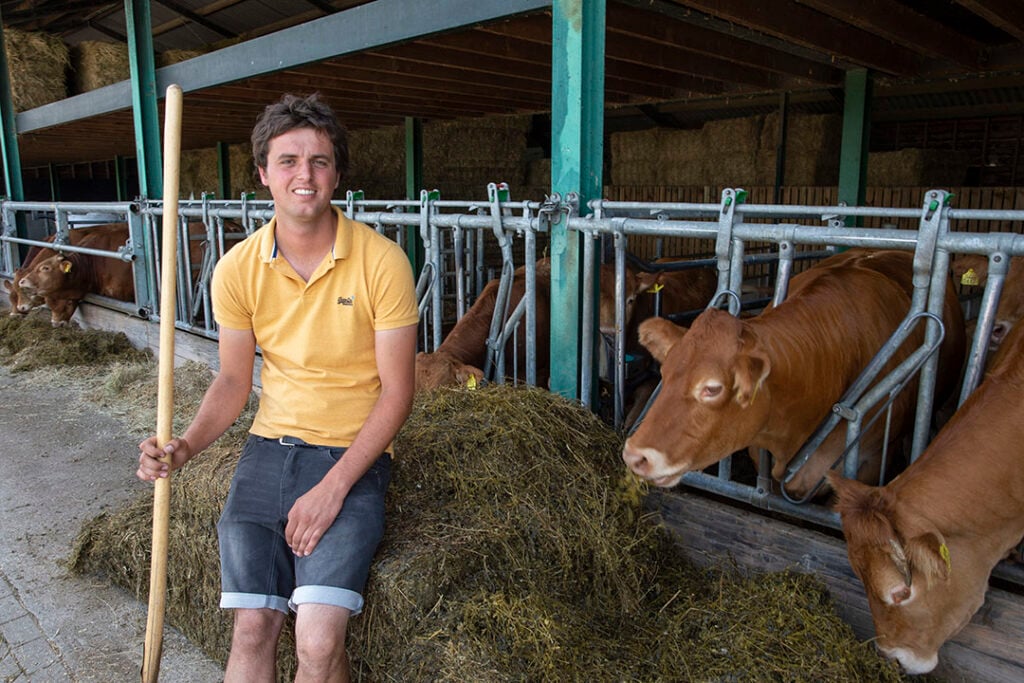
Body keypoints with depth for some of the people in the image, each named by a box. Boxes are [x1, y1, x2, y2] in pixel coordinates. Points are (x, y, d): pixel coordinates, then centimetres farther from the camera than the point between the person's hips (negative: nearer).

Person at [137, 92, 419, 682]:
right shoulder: (238, 269, 0)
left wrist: (333, 487, -14)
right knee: (252, 627, -6)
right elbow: (234, 381, 9)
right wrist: (186, 447, -10)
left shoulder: (381, 261, -11)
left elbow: (397, 391, -8)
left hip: (354, 455, -3)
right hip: (270, 446, 3)